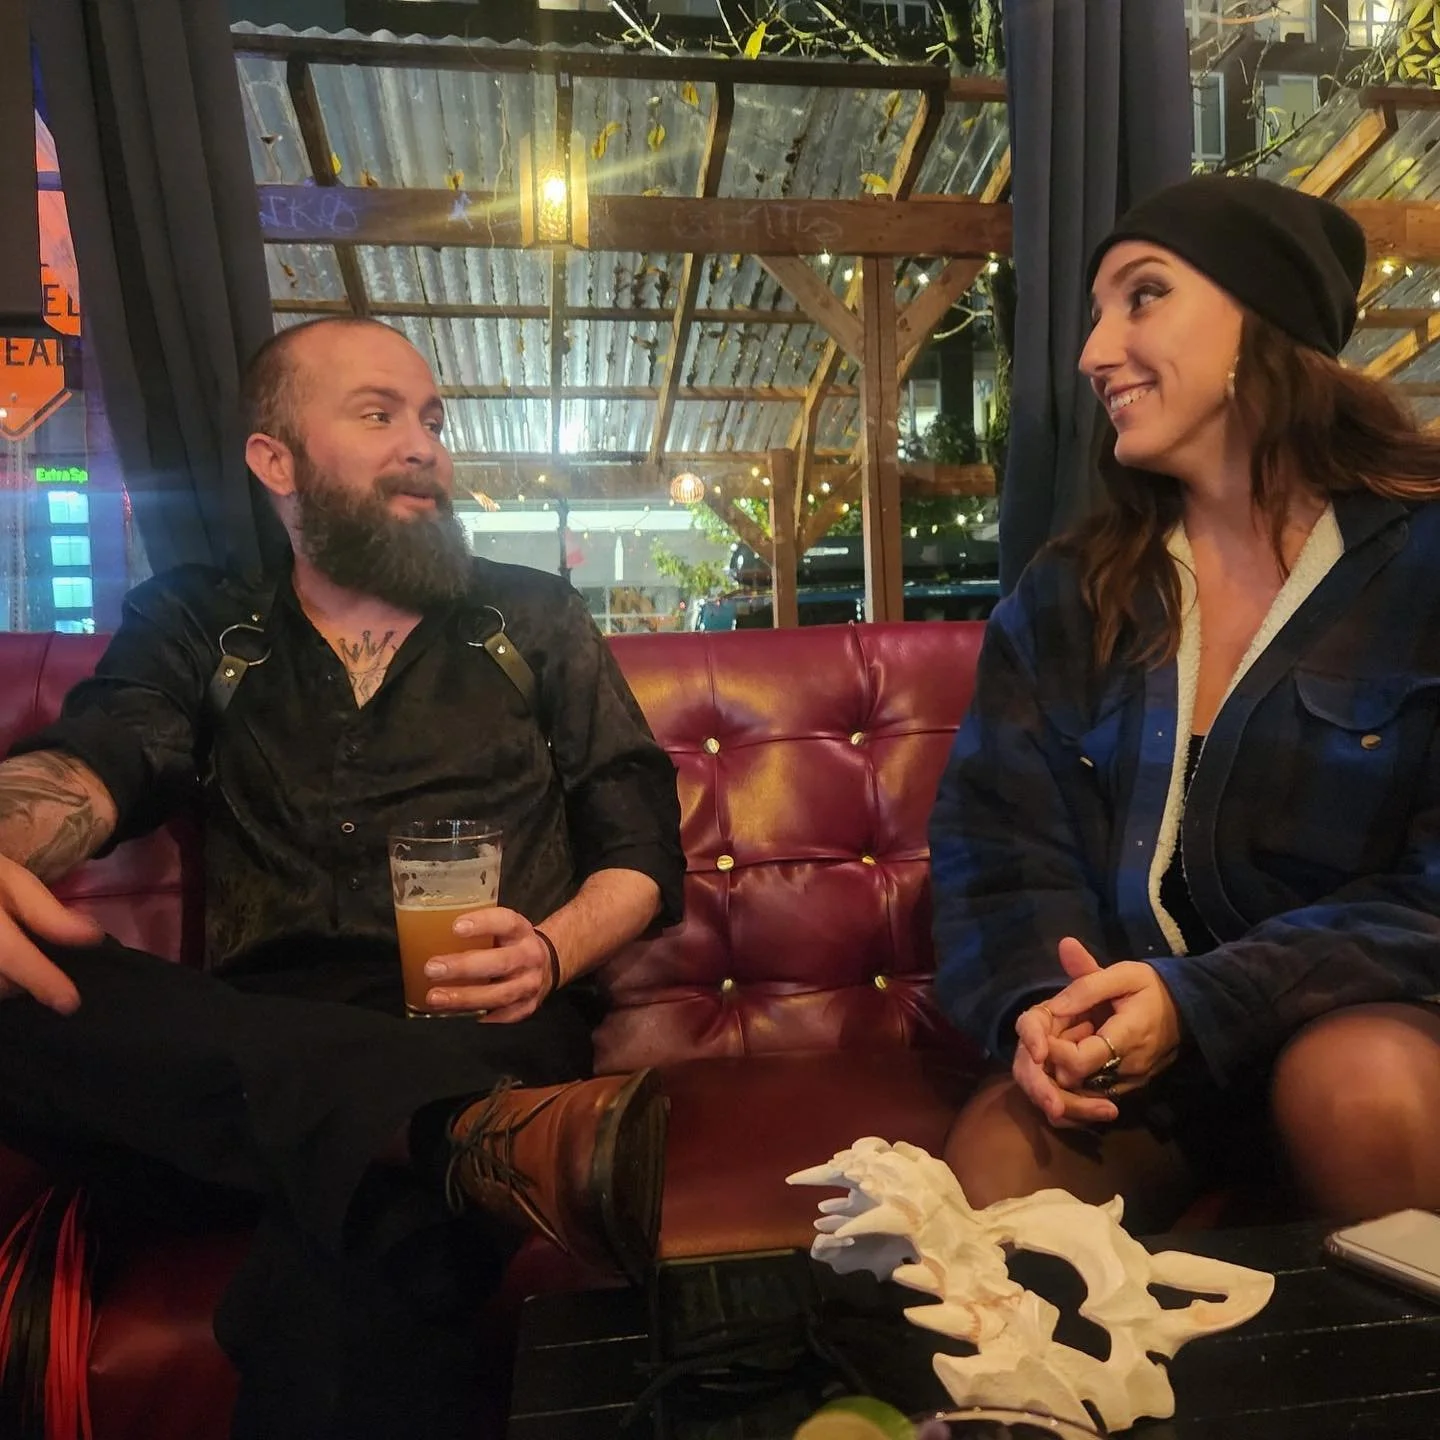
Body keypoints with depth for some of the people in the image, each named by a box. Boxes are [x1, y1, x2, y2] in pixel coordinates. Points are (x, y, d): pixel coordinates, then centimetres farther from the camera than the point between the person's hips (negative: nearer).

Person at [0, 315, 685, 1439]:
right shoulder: (196, 628, 18)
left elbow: (643, 851, 12)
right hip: (244, 1051, 5)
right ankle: (494, 1139, -38)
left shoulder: (536, 620, 17)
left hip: (478, 1034, -4)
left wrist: (553, 950, -11)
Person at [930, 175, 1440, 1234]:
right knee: (993, 1165, -28)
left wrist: (1201, 1004, -25)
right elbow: (998, 846, -1)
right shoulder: (1063, 600, 6)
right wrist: (1038, 1003, -23)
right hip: (1131, 1052, 1)